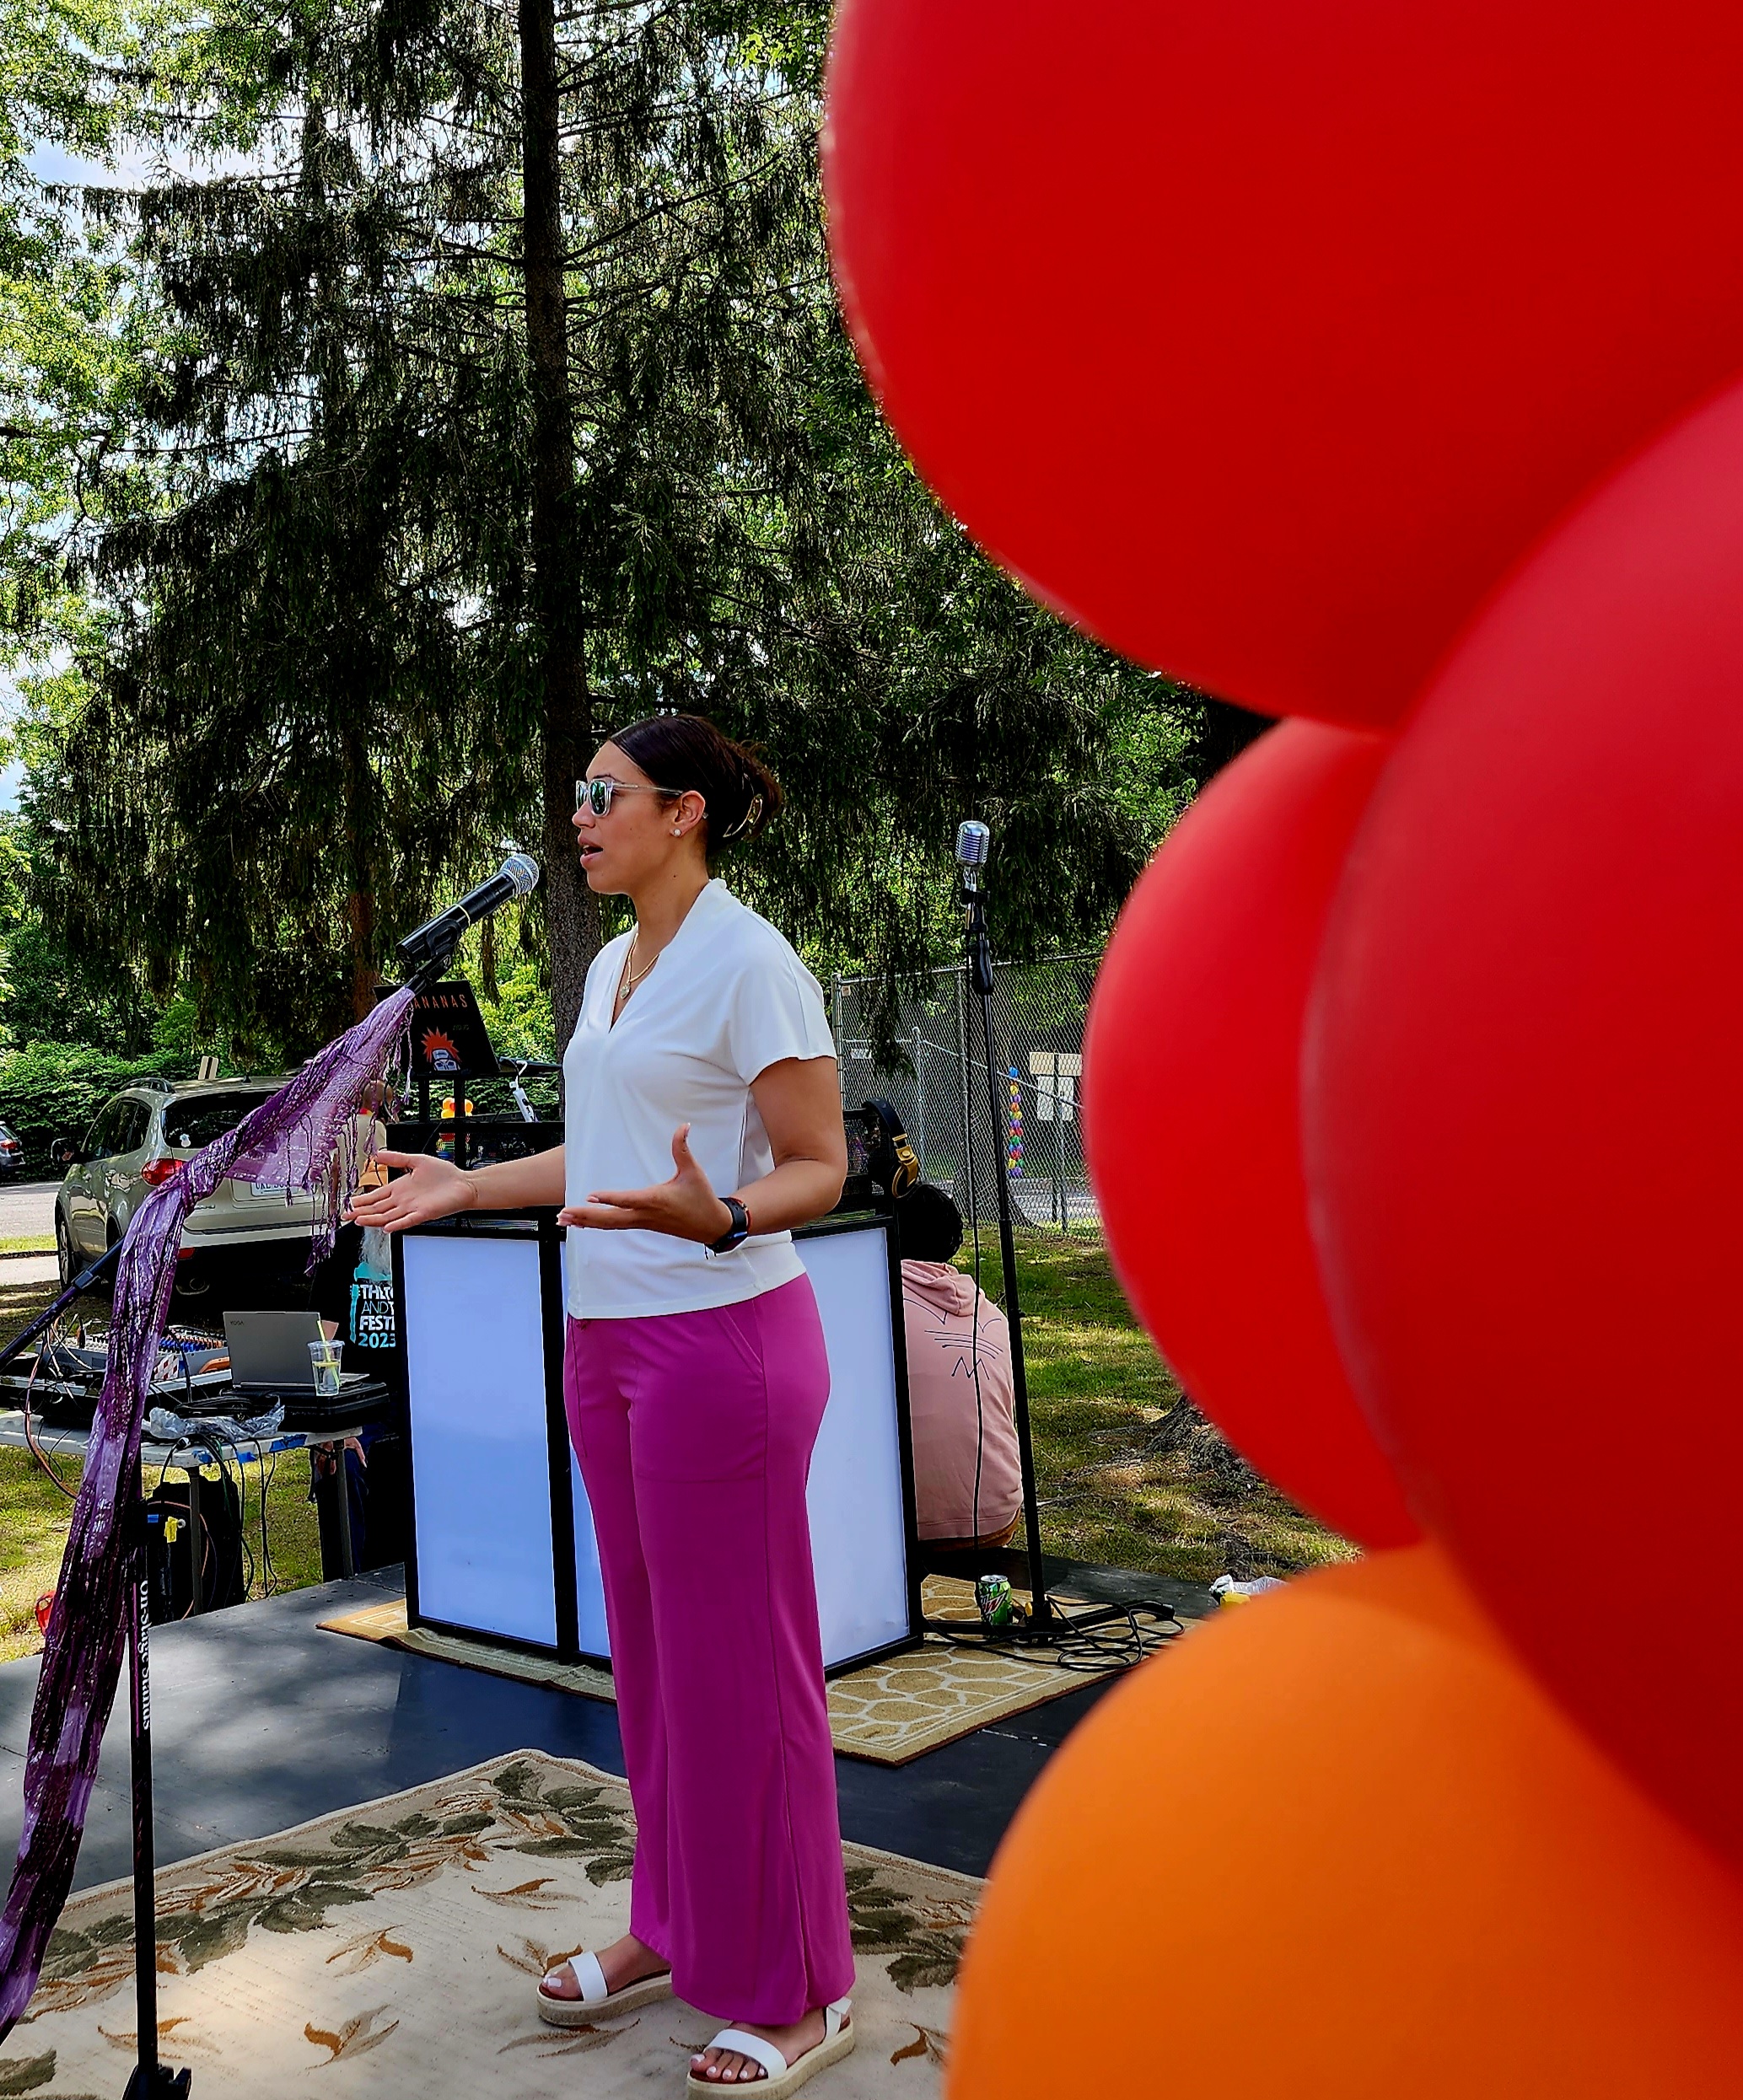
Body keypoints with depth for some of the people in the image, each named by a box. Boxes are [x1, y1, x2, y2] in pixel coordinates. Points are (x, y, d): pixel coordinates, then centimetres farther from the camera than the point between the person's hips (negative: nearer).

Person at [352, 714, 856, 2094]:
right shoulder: (613, 965, 13)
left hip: (720, 1337, -9)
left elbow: (818, 1168, -15)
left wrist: (719, 1220, -33)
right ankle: (674, 1927, 33)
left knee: (740, 1661, 0)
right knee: (650, 1644, 17)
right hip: (609, 1337, 9)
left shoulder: (750, 962, -13)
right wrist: (467, 1186, 16)